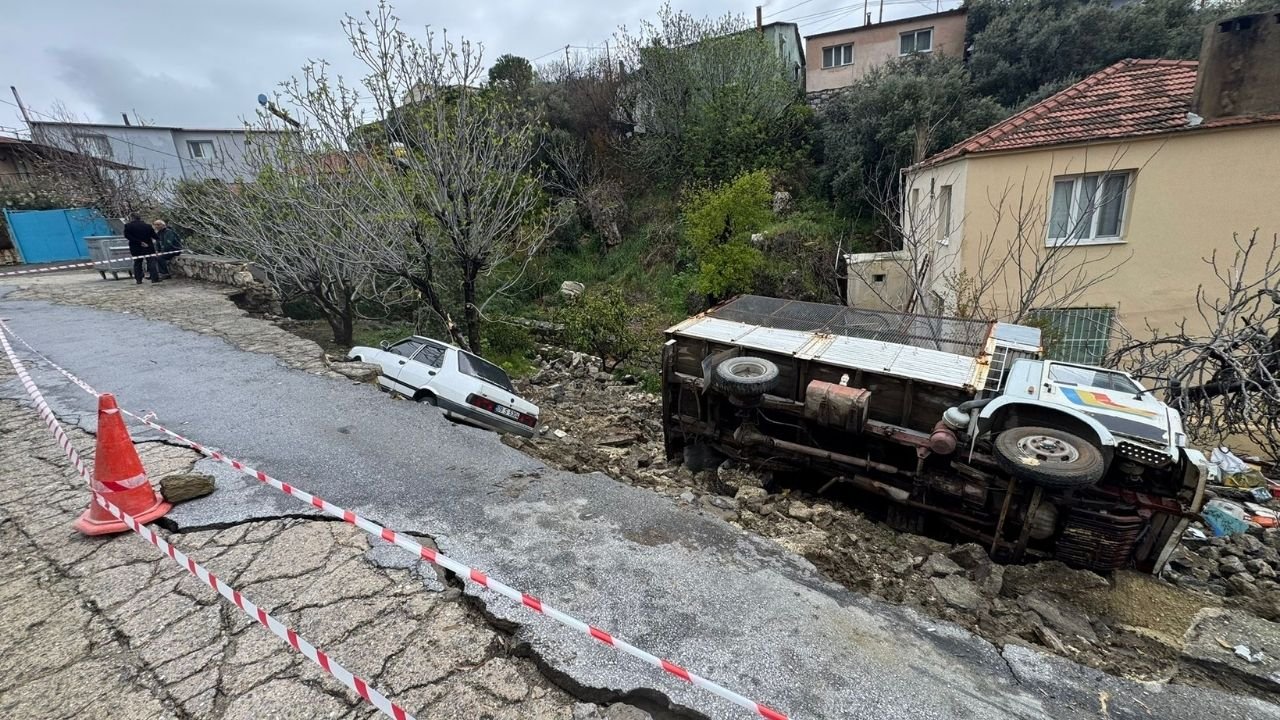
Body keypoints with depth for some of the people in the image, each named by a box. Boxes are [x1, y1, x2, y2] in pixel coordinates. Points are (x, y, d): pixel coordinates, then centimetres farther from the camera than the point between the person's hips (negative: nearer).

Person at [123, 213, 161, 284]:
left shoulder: (128, 226, -2)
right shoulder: (147, 226, 0)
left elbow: (127, 236, -14)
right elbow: (155, 237, -1)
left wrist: (139, 242, -14)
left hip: (135, 249, 0)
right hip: (148, 248, 0)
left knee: (137, 264, 9)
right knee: (151, 262, 1)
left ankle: (138, 280, 8)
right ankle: (155, 278, -8)